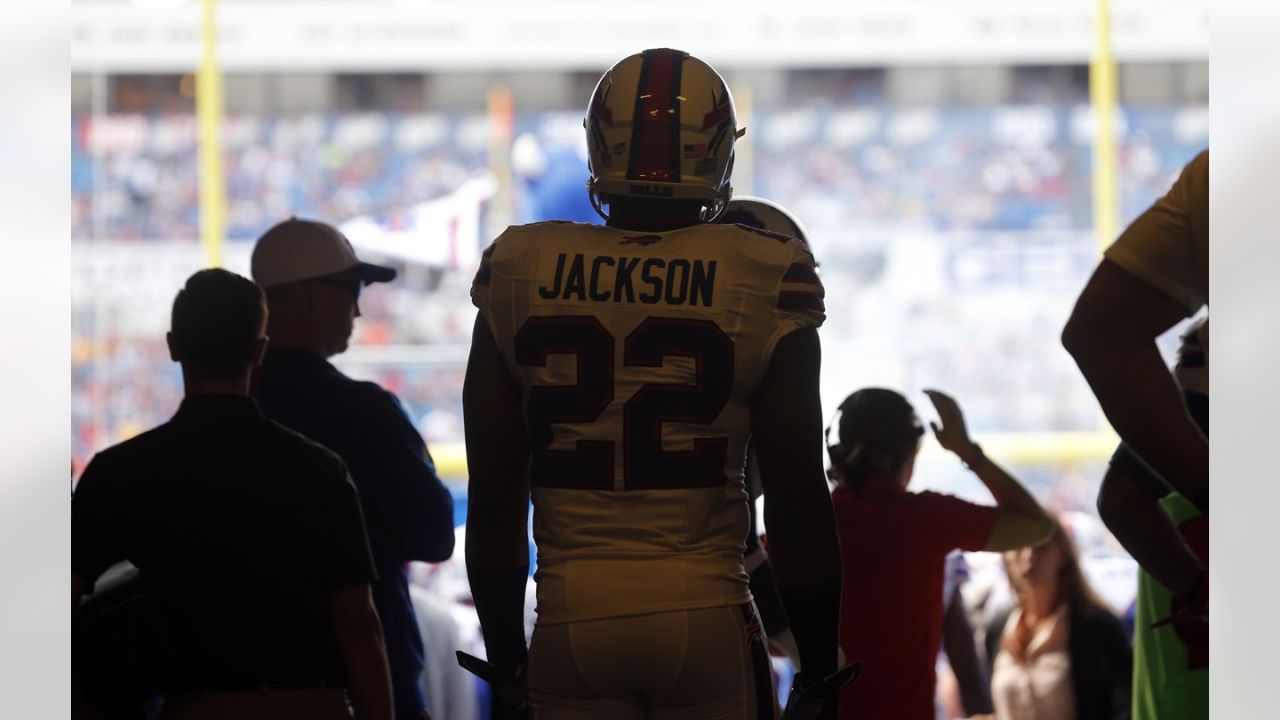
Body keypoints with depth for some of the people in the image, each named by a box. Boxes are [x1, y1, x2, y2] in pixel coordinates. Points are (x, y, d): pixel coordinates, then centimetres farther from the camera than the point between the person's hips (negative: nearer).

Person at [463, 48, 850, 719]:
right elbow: (797, 507, -2)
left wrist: (506, 665, 16)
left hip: (573, 622, 2)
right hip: (707, 615, -2)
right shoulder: (763, 287, -4)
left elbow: (494, 505, 6)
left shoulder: (517, 277, 3)